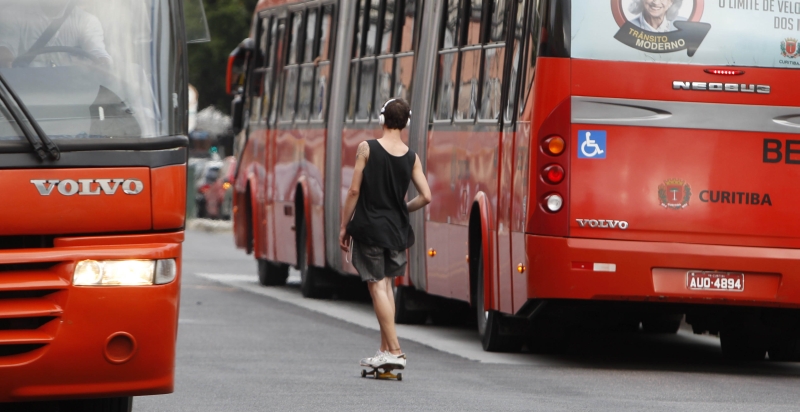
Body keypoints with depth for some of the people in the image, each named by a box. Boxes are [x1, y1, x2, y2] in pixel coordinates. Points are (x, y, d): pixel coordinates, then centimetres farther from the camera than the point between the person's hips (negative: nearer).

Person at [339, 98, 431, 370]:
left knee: (378, 286, -4)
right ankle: (386, 349, 16)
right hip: (396, 231, 4)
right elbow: (426, 197, -1)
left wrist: (344, 226, 0)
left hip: (368, 227, -4)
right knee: (386, 285, 17)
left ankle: (394, 351, -12)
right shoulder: (411, 157, 2)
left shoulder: (367, 149, -8)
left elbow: (354, 191, -8)